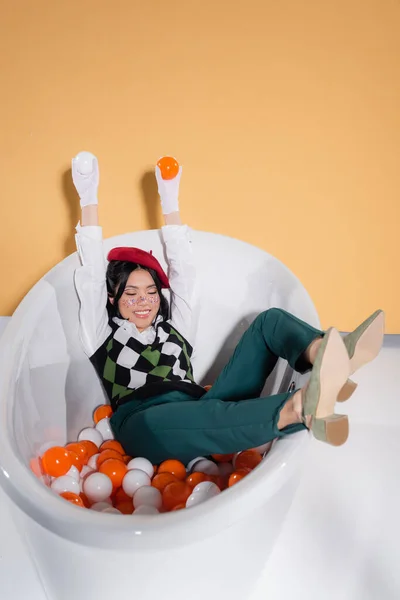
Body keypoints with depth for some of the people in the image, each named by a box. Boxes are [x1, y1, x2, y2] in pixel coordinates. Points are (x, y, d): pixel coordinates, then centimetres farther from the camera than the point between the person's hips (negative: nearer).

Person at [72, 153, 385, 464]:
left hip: (205, 415, 4)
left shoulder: (175, 328, 29)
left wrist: (170, 200, 30)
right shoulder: (103, 335, 21)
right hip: (144, 425, -3)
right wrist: (89, 199, 16)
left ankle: (338, 357, -41)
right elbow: (92, 275, 14)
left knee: (271, 321, -7)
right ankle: (300, 409, -62)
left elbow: (182, 271, 26)